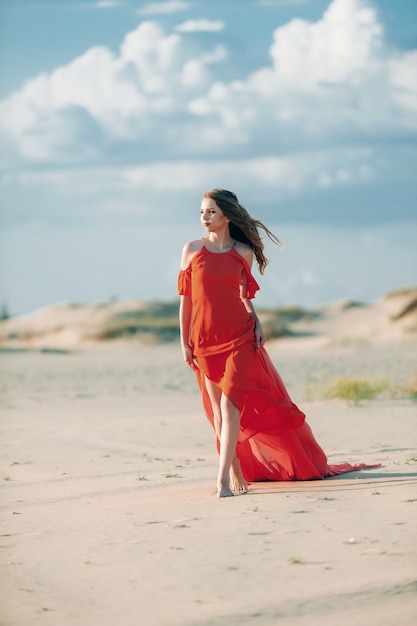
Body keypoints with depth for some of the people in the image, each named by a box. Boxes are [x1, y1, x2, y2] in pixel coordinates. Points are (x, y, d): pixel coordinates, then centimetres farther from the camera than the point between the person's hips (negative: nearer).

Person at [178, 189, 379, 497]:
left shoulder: (243, 252, 4)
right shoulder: (192, 249, 4)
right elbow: (186, 298, 5)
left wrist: (256, 322, -3)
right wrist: (184, 340, 2)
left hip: (239, 336, -2)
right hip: (205, 341, 2)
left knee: (230, 404, -14)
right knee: (218, 410, 5)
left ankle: (224, 478, -17)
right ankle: (237, 473, 17)